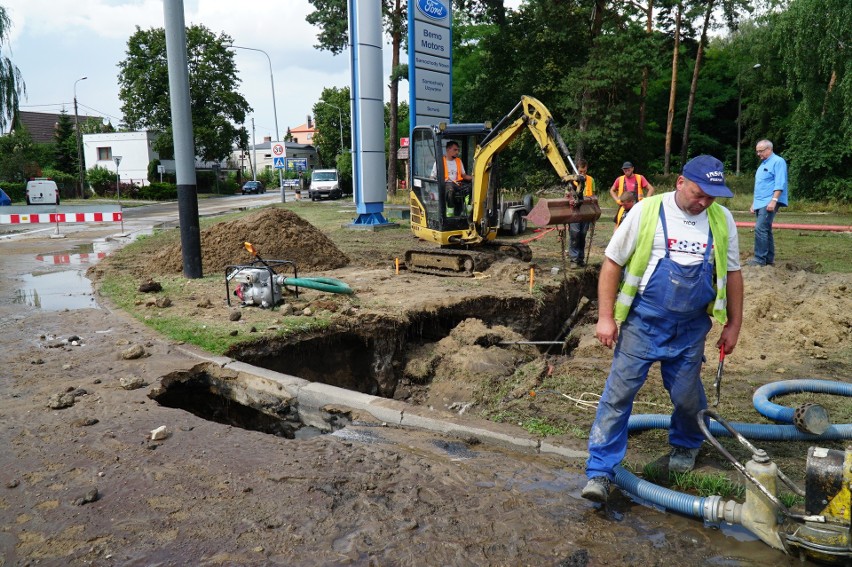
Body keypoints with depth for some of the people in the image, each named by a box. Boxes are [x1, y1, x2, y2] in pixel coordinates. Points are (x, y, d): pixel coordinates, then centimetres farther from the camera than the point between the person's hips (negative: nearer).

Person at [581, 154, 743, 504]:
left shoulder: (722, 220, 2)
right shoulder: (646, 211, -9)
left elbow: (732, 274, 12)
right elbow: (612, 263, -6)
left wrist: (733, 325, 12)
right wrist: (605, 317, -9)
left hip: (691, 328, 3)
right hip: (642, 322, -3)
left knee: (687, 396, 13)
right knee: (619, 393, -4)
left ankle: (685, 445, 45)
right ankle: (600, 471, 3)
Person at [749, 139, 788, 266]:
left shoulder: (778, 161, -8)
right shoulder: (763, 164, 21)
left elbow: (779, 184, -17)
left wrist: (774, 200, -25)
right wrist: (754, 203, 23)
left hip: (768, 203, -10)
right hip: (760, 203, 10)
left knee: (760, 228, -16)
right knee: (765, 230, 11)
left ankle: (760, 259, -15)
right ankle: (769, 259, 16)